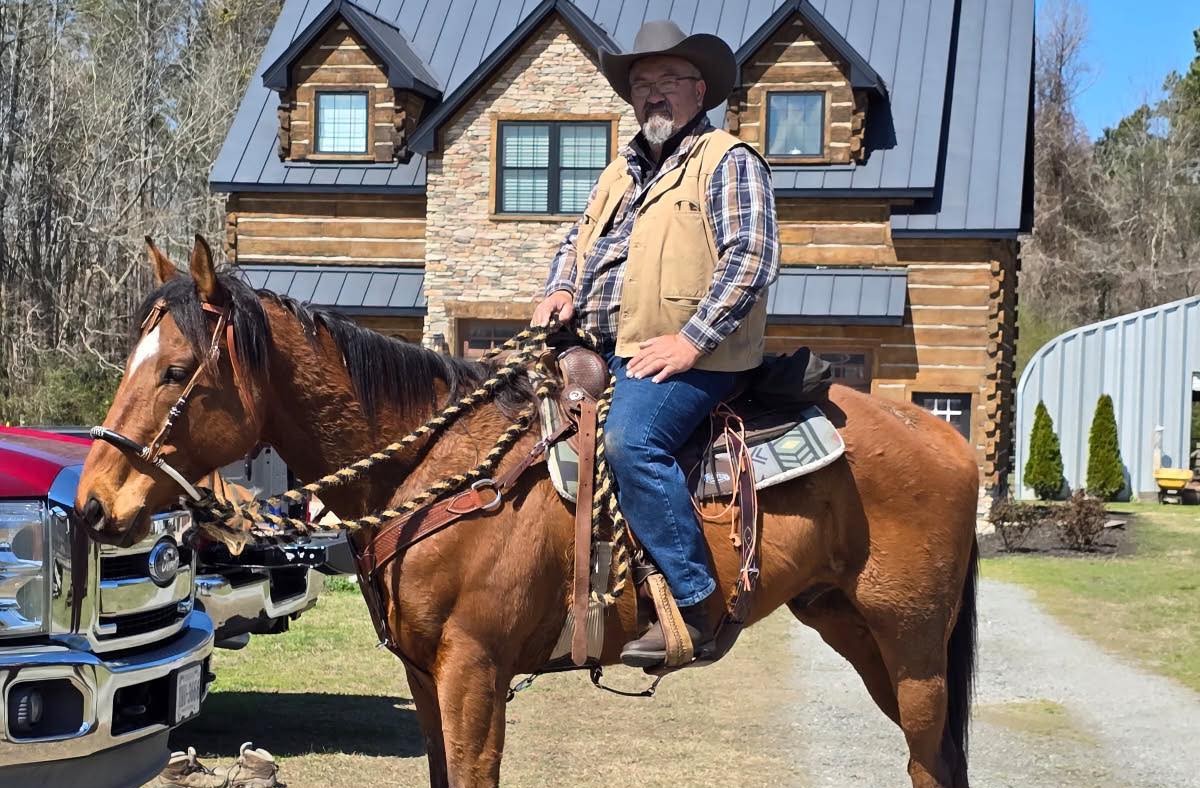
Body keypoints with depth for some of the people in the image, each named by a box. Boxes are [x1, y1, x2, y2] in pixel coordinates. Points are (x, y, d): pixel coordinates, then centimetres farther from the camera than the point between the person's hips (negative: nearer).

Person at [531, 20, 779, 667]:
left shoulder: (728, 161, 0)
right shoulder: (622, 171, 24)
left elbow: (751, 257, -12)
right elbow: (577, 242, 31)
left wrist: (690, 340, -20)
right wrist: (561, 291, 8)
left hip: (685, 357, -9)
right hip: (601, 350, 9)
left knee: (630, 440, -33)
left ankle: (692, 609, -29)